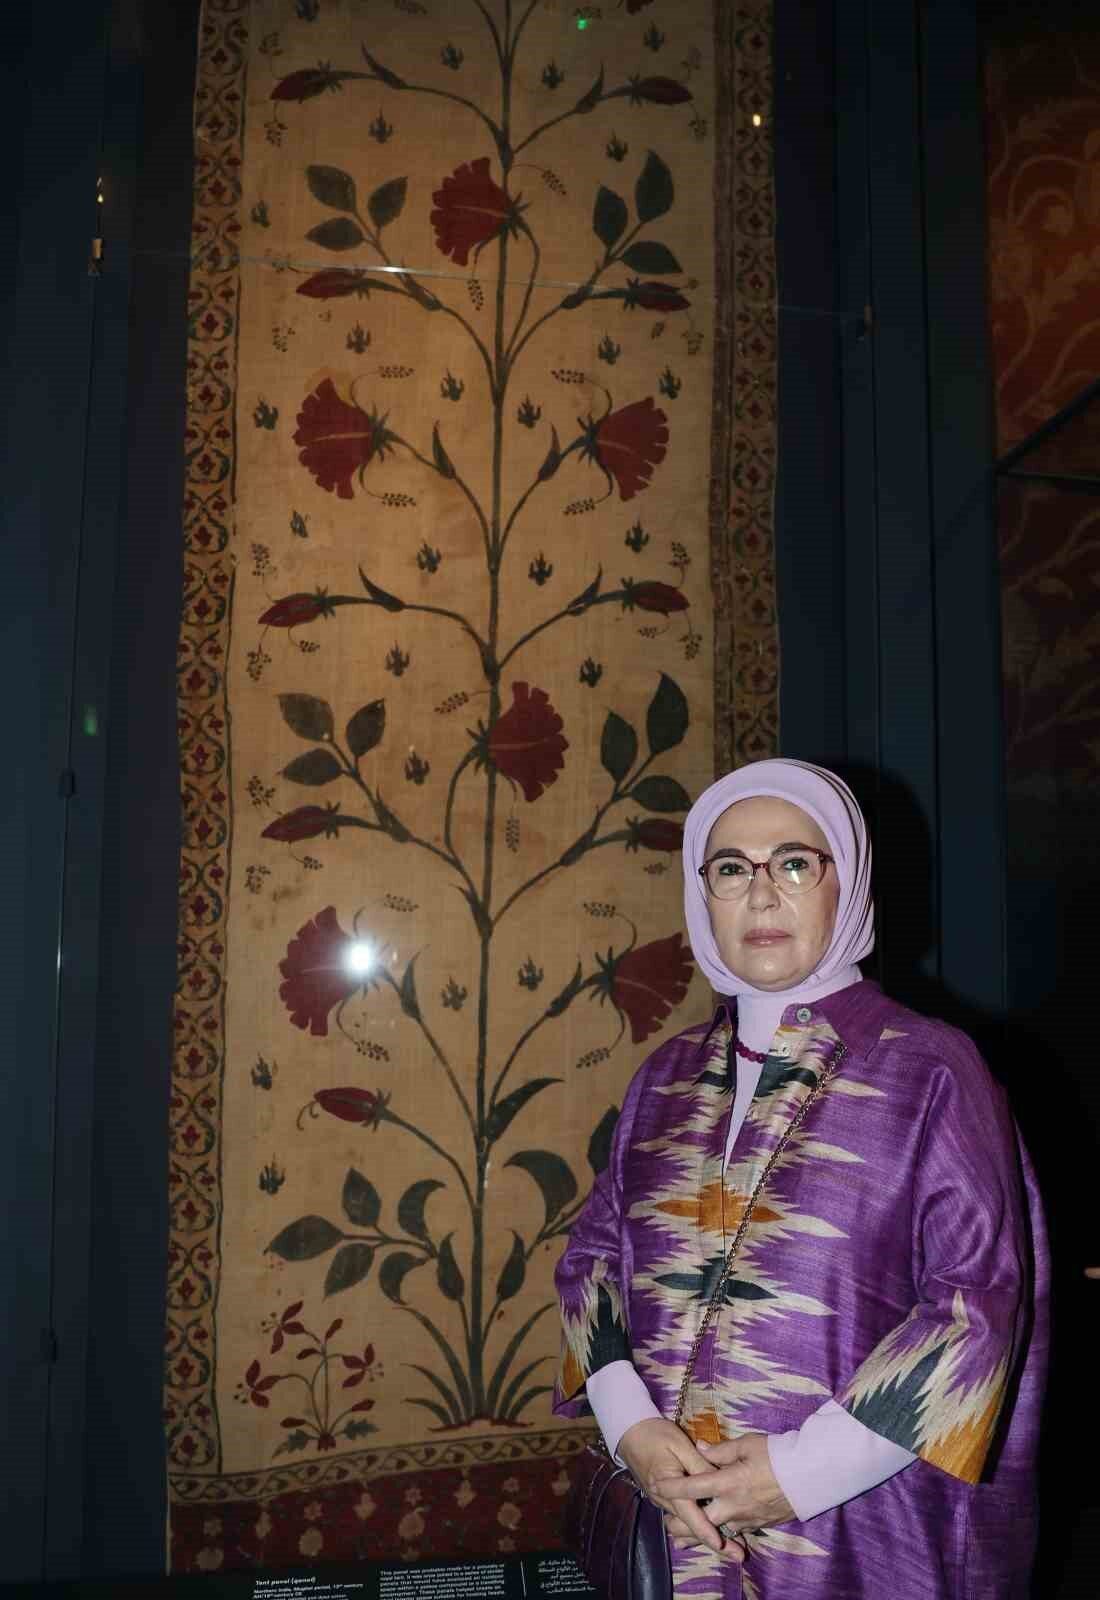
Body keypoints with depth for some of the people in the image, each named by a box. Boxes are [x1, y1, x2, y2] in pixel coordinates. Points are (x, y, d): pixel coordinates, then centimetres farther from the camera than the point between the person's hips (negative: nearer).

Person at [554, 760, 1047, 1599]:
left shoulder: (930, 1070, -9)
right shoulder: (668, 1078, 4)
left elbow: (981, 1297, -12)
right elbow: (593, 1253, 6)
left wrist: (805, 1469, -16)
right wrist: (631, 1429, -10)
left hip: (854, 1525, -3)